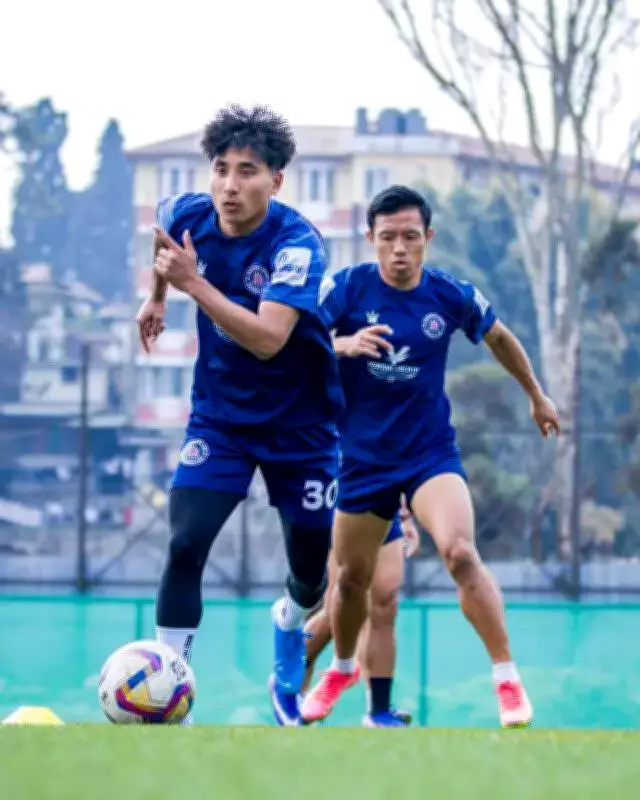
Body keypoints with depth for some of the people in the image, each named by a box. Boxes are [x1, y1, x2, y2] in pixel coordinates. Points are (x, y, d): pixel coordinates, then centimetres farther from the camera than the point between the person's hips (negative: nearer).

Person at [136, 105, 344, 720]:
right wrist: (156, 295, 20)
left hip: (299, 422, -2)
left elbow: (268, 339, -37)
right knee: (185, 545, -17)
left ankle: (289, 622, 46)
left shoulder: (297, 243, -25)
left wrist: (193, 283, -40)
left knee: (311, 573, 9)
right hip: (218, 414, 2)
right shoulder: (188, 215, -11)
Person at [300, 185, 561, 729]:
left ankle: (508, 680, -16)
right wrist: (342, 344, -38)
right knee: (351, 578, 13)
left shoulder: (452, 296, -7)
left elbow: (500, 338, 13)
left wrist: (537, 396, 24)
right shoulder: (347, 288, -11)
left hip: (431, 452, -1)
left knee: (460, 553, -25)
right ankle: (342, 669, 43)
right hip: (362, 455, 1)